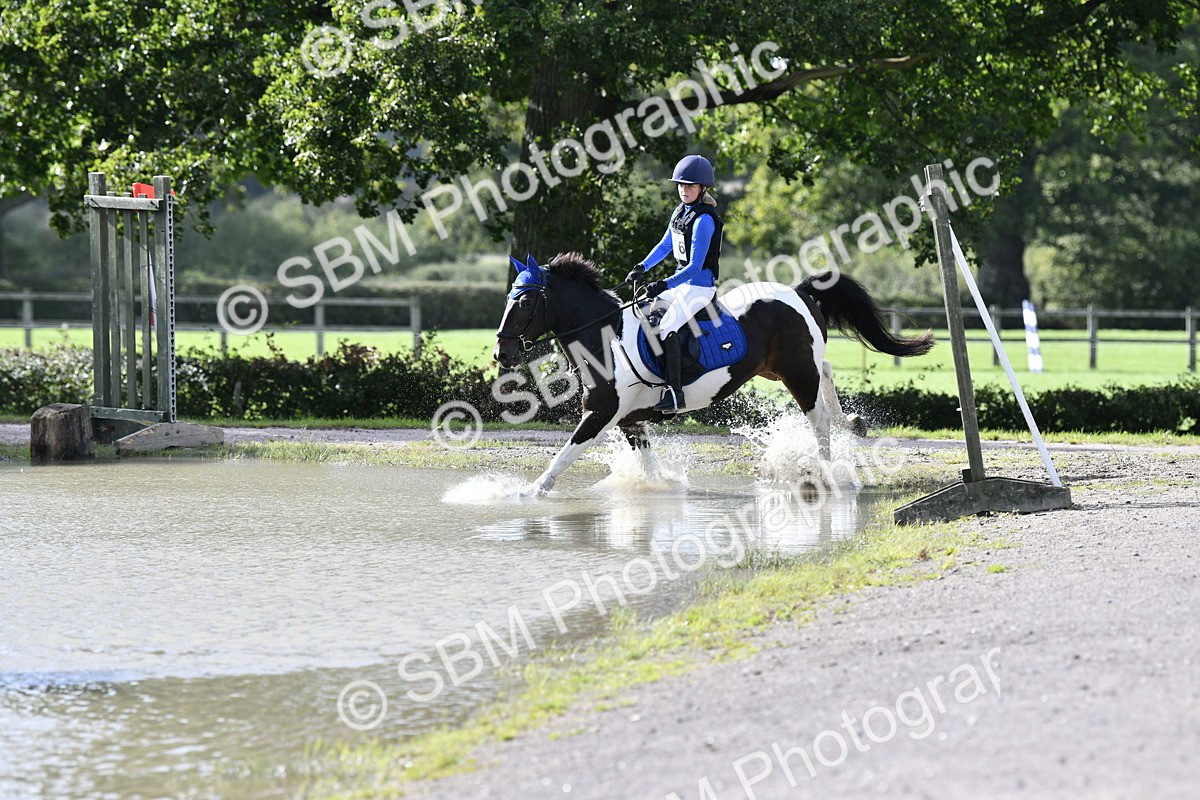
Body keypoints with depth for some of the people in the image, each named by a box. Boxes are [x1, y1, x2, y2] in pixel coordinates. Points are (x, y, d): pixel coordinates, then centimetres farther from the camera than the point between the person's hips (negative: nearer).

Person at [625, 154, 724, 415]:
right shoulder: (680, 211, 9)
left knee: (666, 328, -26)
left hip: (700, 284, -10)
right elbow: (665, 245, 21)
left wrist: (666, 284, -30)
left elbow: (695, 266, -23)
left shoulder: (704, 220, -19)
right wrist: (643, 267, 7)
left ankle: (675, 393, -29)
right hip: (681, 282, 10)